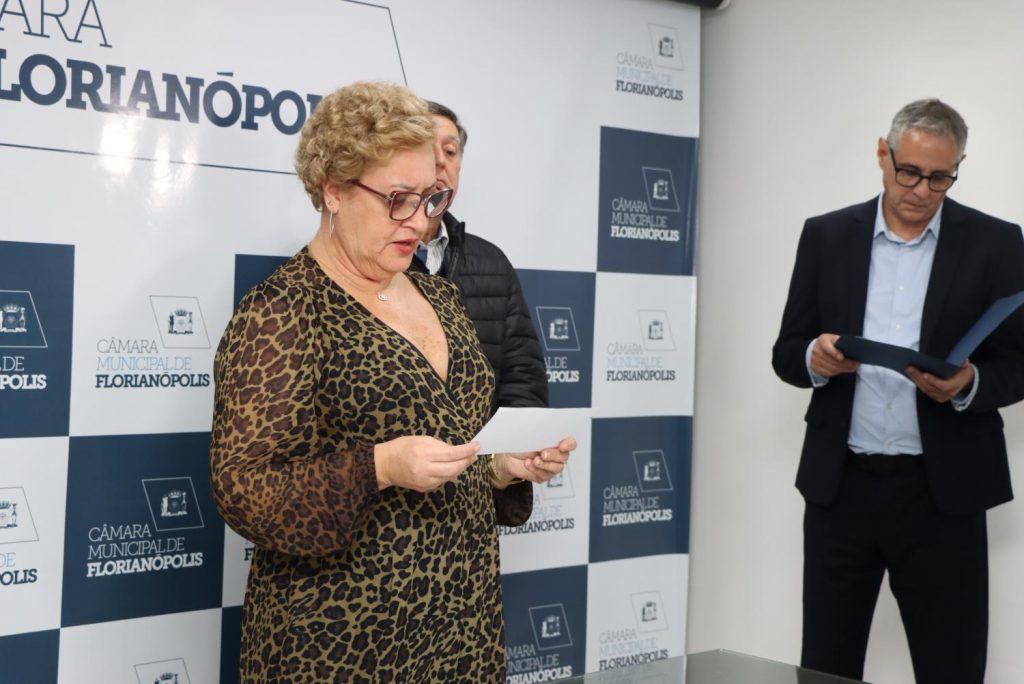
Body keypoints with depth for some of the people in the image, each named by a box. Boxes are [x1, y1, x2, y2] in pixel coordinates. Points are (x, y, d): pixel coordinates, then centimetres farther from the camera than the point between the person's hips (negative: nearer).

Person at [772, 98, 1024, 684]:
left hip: (942, 492, -1)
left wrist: (970, 384, -19)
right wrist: (816, 358, -15)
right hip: (841, 487, 2)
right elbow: (786, 353, 8)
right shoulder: (827, 236, 6)